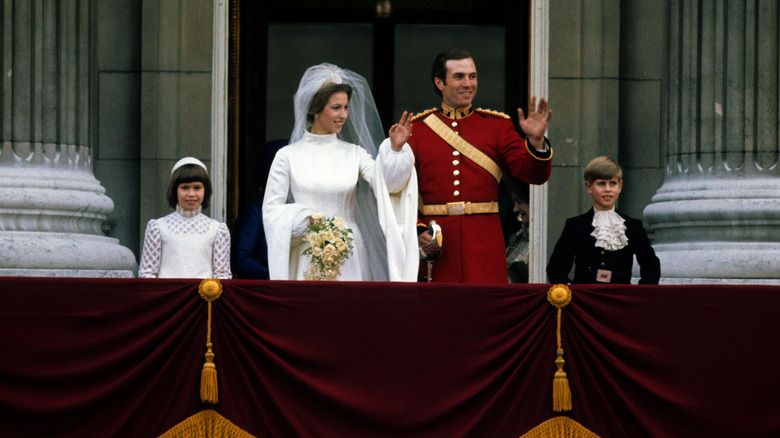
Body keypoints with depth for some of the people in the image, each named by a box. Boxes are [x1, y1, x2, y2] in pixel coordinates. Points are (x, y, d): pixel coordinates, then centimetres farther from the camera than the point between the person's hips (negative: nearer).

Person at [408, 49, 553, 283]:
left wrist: (536, 140, -19)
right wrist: (417, 230, -13)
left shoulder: (497, 126, 10)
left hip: (485, 245, 1)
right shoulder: (416, 129, 6)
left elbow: (535, 174, 1)